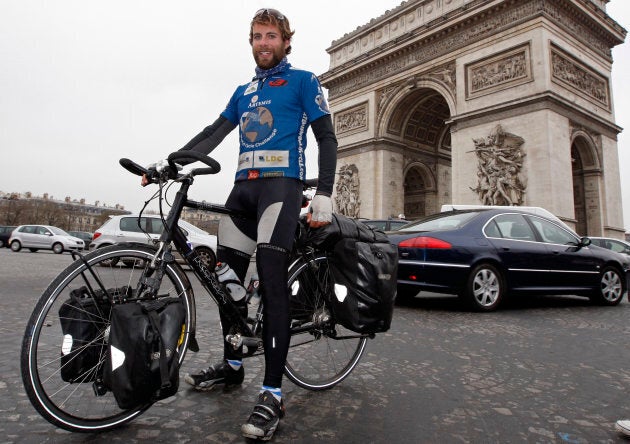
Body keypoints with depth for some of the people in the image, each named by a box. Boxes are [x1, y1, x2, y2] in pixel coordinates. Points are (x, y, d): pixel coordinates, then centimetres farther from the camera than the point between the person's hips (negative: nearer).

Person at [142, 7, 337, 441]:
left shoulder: (303, 81, 9)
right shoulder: (244, 91, 25)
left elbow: (326, 137, 1)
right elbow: (214, 133, 21)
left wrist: (324, 196, -12)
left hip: (281, 182, -6)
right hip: (243, 186, 7)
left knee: (272, 279, -17)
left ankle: (273, 395, -13)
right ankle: (232, 364, 23)